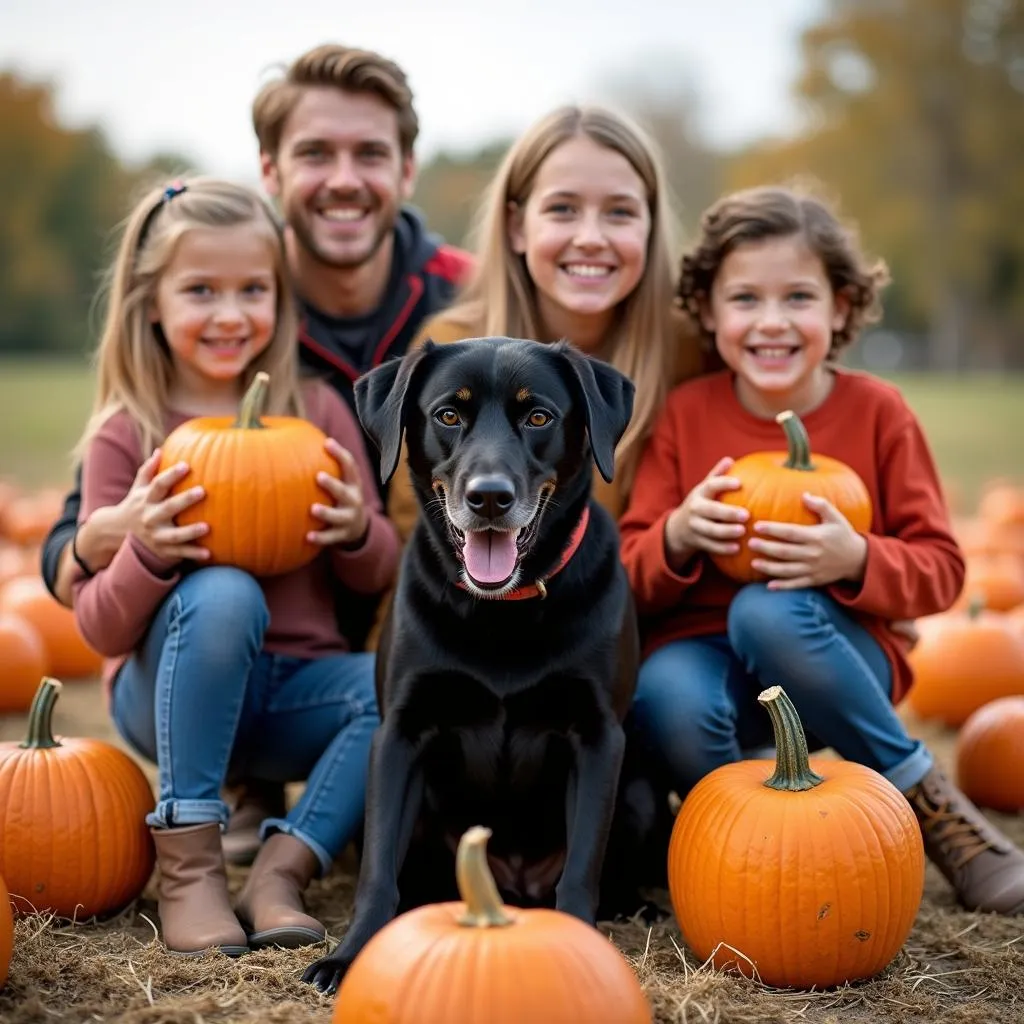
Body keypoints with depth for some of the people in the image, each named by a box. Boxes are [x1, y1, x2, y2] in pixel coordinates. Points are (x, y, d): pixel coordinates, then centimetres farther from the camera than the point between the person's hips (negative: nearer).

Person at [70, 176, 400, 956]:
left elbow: (379, 576, 6)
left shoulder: (319, 413, 3)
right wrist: (146, 556, -27)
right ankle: (188, 864, -24)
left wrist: (358, 532, -17)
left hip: (293, 693, 3)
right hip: (169, 687, -2)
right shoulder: (125, 435, -4)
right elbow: (99, 629, -6)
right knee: (222, 595, -34)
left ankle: (282, 870, -22)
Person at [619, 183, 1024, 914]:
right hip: (708, 655, 1)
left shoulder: (877, 410, -2)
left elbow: (942, 571, -3)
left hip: (836, 660, 0)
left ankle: (926, 799, -17)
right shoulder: (686, 413, 1)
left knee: (769, 613, -36)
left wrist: (857, 560, -24)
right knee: (667, 695, -35)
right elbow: (631, 576, 1)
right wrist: (677, 539, -22)